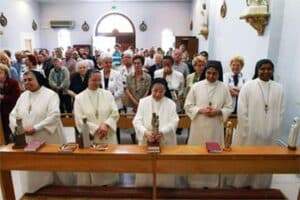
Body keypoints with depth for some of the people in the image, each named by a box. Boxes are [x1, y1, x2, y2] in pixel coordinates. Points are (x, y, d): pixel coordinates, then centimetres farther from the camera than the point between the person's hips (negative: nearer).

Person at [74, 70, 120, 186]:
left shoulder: (107, 94, 3)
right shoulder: (79, 98, -1)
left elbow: (115, 113, -2)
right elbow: (79, 120, -8)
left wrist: (105, 125, -19)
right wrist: (97, 128, -16)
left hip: (108, 137, 2)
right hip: (89, 137, -1)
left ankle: (108, 184, 30)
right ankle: (91, 185, 28)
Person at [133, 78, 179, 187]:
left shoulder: (171, 103, 0)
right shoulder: (143, 102, 1)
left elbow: (173, 123, -10)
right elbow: (137, 121, -8)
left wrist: (162, 132, -28)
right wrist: (146, 132, -26)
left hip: (165, 142, 0)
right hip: (146, 141, 1)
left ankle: (163, 186, 27)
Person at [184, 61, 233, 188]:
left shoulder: (224, 88, 0)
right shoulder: (196, 86, -3)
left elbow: (229, 107, 3)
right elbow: (188, 106, -1)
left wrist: (218, 111, -15)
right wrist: (200, 110, -17)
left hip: (215, 127, 1)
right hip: (199, 126, -1)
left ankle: (212, 183, 30)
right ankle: (196, 182, 25)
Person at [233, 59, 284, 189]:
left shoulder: (278, 88, 2)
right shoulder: (248, 86, -7)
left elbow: (280, 112, 4)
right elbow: (241, 111, -9)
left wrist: (275, 131, 1)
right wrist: (247, 131, -10)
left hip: (268, 133, 3)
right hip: (249, 132, -3)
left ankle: (260, 186, 33)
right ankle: (241, 184, 28)